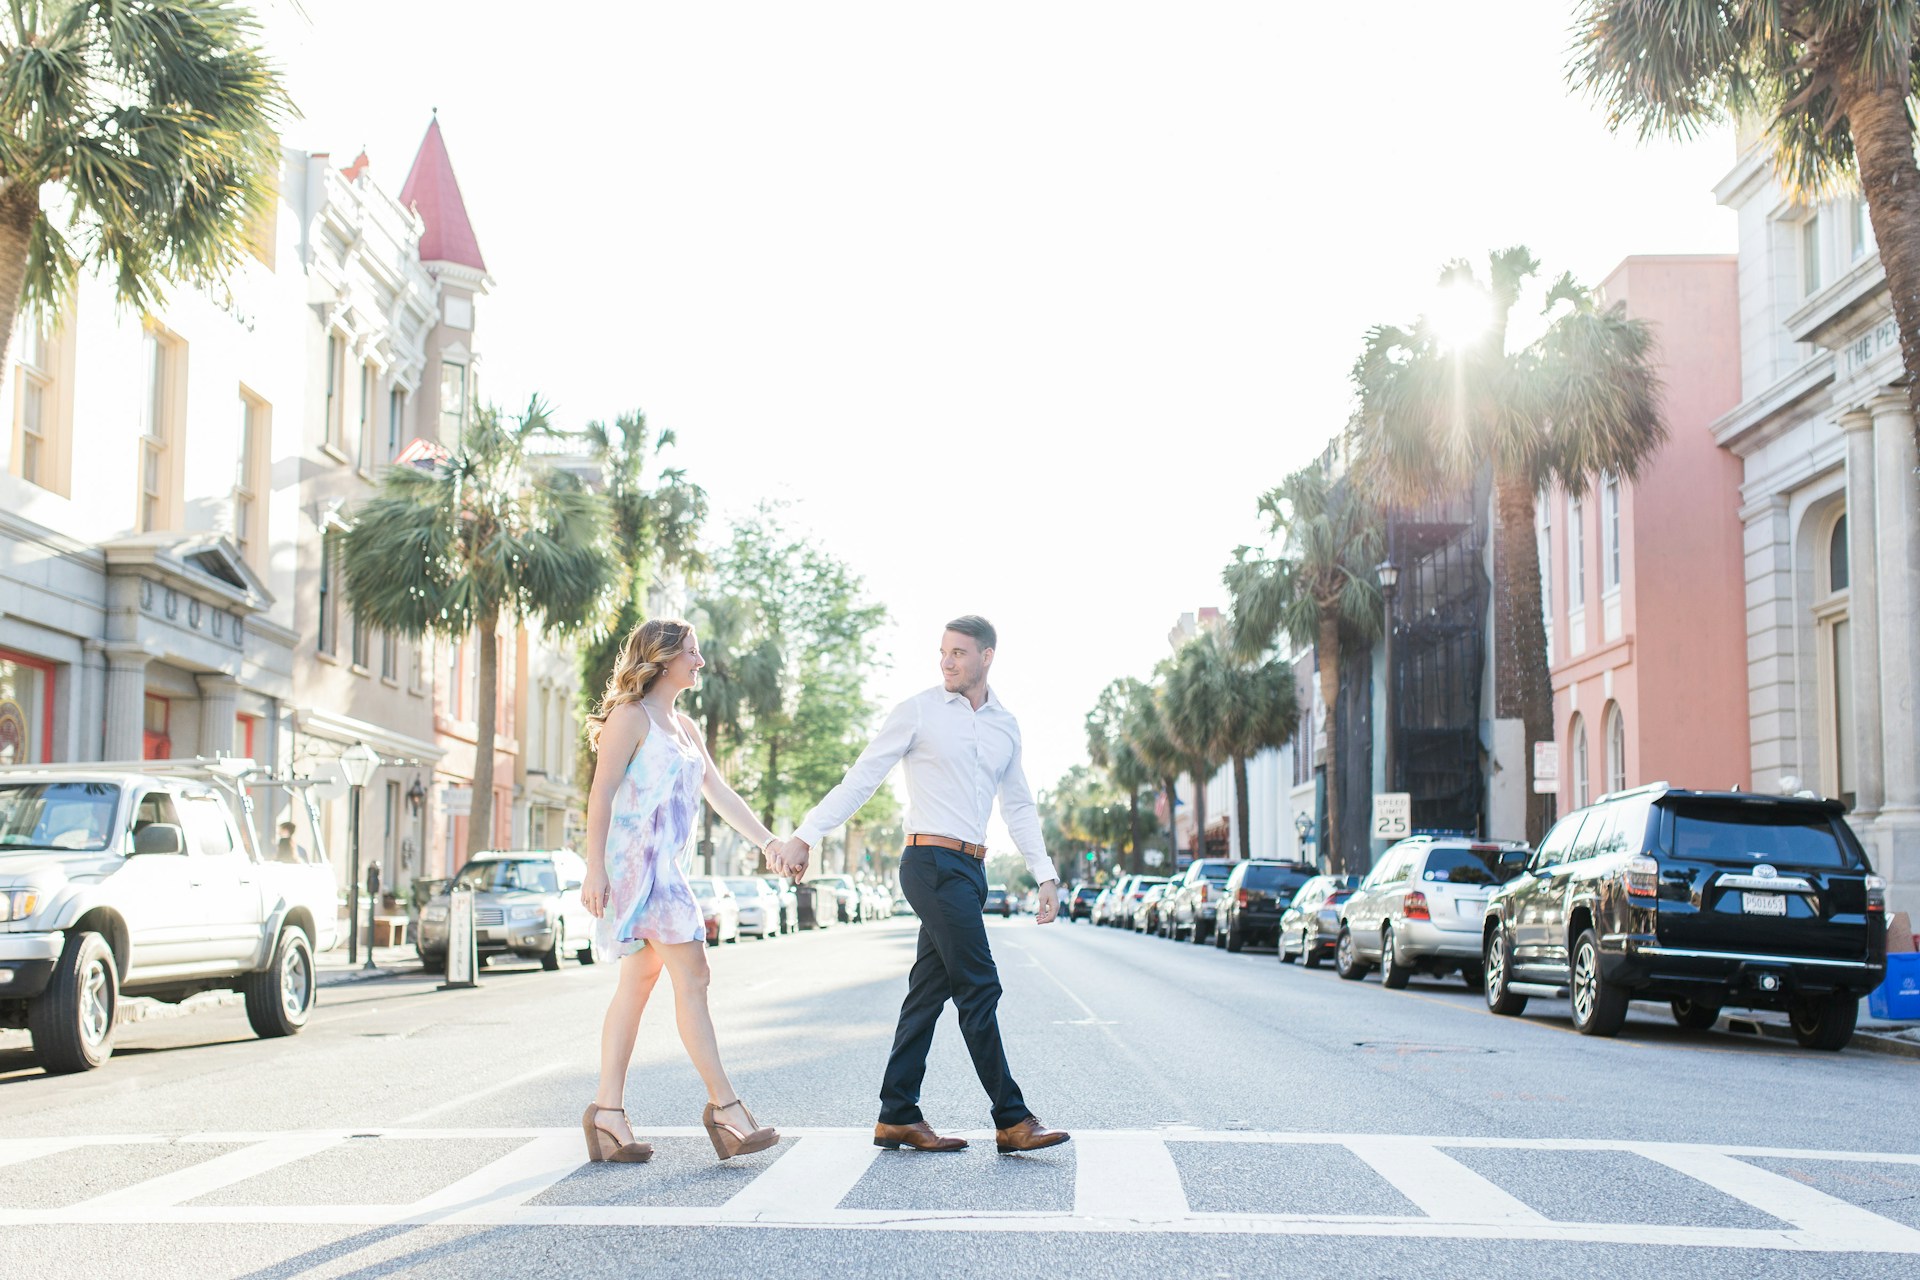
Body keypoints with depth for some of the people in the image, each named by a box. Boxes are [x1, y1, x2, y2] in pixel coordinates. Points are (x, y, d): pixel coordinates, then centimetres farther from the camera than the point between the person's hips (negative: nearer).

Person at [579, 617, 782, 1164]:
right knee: (692, 977, -11)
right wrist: (595, 868, -18)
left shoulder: (684, 727, 20)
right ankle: (724, 1105, -10)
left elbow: (721, 794, 22)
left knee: (637, 983, 6)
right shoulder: (631, 717, -6)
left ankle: (607, 1109, 7)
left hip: (668, 866, 9)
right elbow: (601, 795, -12)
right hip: (636, 860, -9)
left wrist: (771, 844, 16)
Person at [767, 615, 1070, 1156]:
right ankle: (1011, 1120, -8)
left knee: (930, 990, 7)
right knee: (979, 989, -10)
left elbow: (1019, 806, 22)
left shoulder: (1006, 726, 15)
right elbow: (861, 778, -3)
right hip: (932, 862, -6)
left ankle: (898, 1116, 12)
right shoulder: (919, 711, -2)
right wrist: (805, 835, -9)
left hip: (971, 869, 6)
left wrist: (1045, 875, 14)